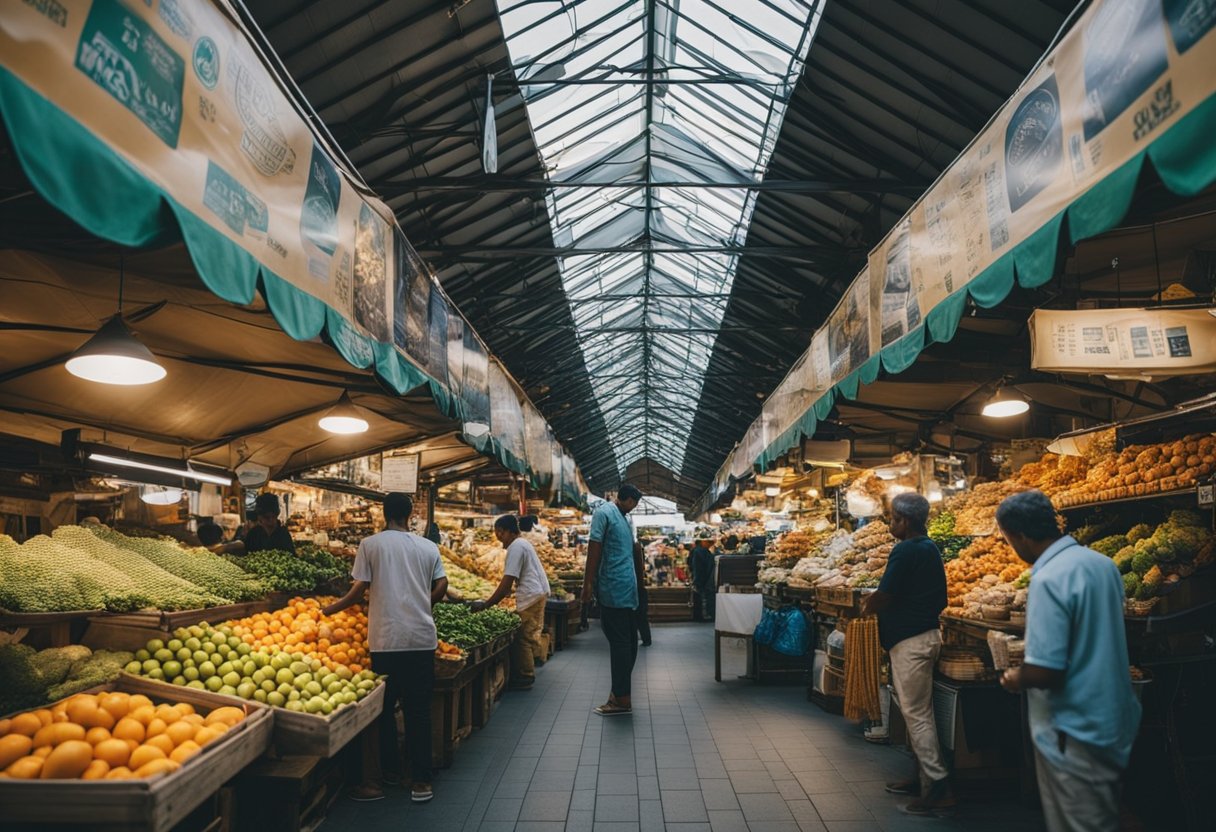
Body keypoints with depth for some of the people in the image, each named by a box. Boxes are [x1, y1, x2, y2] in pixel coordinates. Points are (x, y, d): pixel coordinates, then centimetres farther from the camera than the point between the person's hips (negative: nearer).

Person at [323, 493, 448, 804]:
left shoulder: (370, 544, 0)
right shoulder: (429, 547, 7)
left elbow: (359, 590, -2)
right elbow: (441, 587, 4)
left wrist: (331, 608, 15)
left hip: (386, 639, -2)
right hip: (422, 638, 2)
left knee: (383, 708, 12)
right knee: (419, 709, 8)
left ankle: (388, 772, 19)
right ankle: (421, 781, 13)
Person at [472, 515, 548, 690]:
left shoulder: (516, 547, -16)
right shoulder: (524, 542, 16)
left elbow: (506, 583, -20)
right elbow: (510, 581, 16)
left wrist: (486, 605, -16)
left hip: (531, 596, -10)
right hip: (539, 592, 10)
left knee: (523, 637, -4)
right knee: (530, 635, 15)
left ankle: (524, 678, 2)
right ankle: (528, 673, 22)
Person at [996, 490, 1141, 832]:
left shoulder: (1049, 579, -26)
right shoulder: (1103, 563, 2)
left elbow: (1044, 672, -28)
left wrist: (1016, 679, -7)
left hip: (1076, 732, -9)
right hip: (1113, 721, 9)